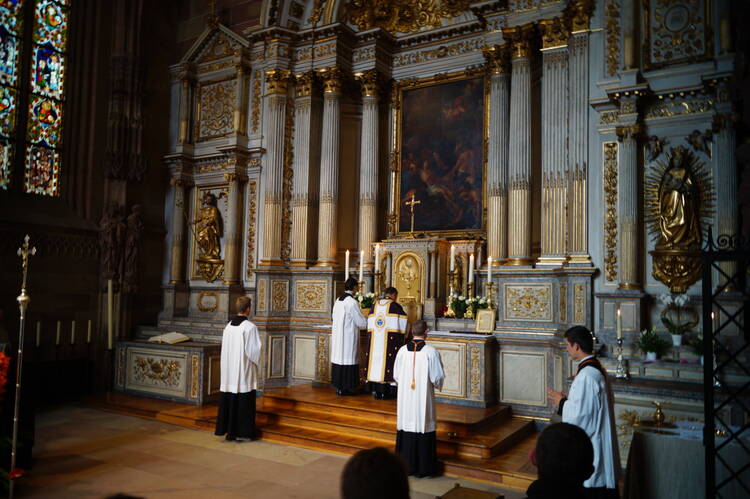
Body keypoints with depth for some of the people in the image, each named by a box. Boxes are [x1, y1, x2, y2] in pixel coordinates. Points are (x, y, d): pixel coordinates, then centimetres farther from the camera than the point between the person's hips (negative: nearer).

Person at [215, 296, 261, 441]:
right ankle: (242, 431, 5)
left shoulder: (228, 326, 4)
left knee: (228, 399, 13)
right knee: (244, 400, 1)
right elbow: (254, 350, -14)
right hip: (244, 370, -6)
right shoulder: (250, 327, -15)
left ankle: (224, 427, 21)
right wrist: (257, 363, 4)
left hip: (229, 369, 6)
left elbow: (225, 348, 9)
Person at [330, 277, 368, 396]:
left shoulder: (338, 300, 7)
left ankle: (338, 386, 17)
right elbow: (361, 322, -13)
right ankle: (344, 388, 1)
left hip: (337, 335, 8)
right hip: (349, 336, -8)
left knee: (339, 358, 11)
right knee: (347, 359, -2)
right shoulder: (352, 302, -16)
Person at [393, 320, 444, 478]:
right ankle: (423, 467, 13)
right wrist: (436, 385, 13)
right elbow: (438, 377, -9)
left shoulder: (402, 351, -4)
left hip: (405, 398, 3)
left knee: (406, 426, 12)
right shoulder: (431, 352, -13)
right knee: (423, 428, 6)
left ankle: (405, 465, 21)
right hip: (423, 399, -3)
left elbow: (396, 375, 4)